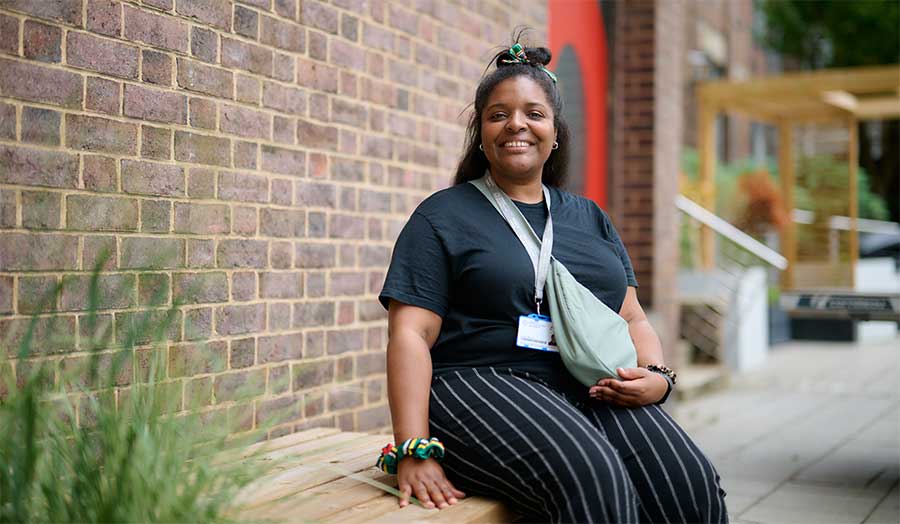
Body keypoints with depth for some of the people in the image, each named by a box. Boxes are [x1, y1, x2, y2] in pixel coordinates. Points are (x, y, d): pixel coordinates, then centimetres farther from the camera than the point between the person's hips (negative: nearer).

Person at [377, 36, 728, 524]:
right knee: (593, 481, -34)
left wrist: (656, 377, -2)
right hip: (483, 385, -5)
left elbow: (632, 318, 21)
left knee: (691, 484, -23)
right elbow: (410, 335, -4)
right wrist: (414, 451, -16)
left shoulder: (589, 217, 22)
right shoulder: (443, 217, 5)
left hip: (592, 391, 5)